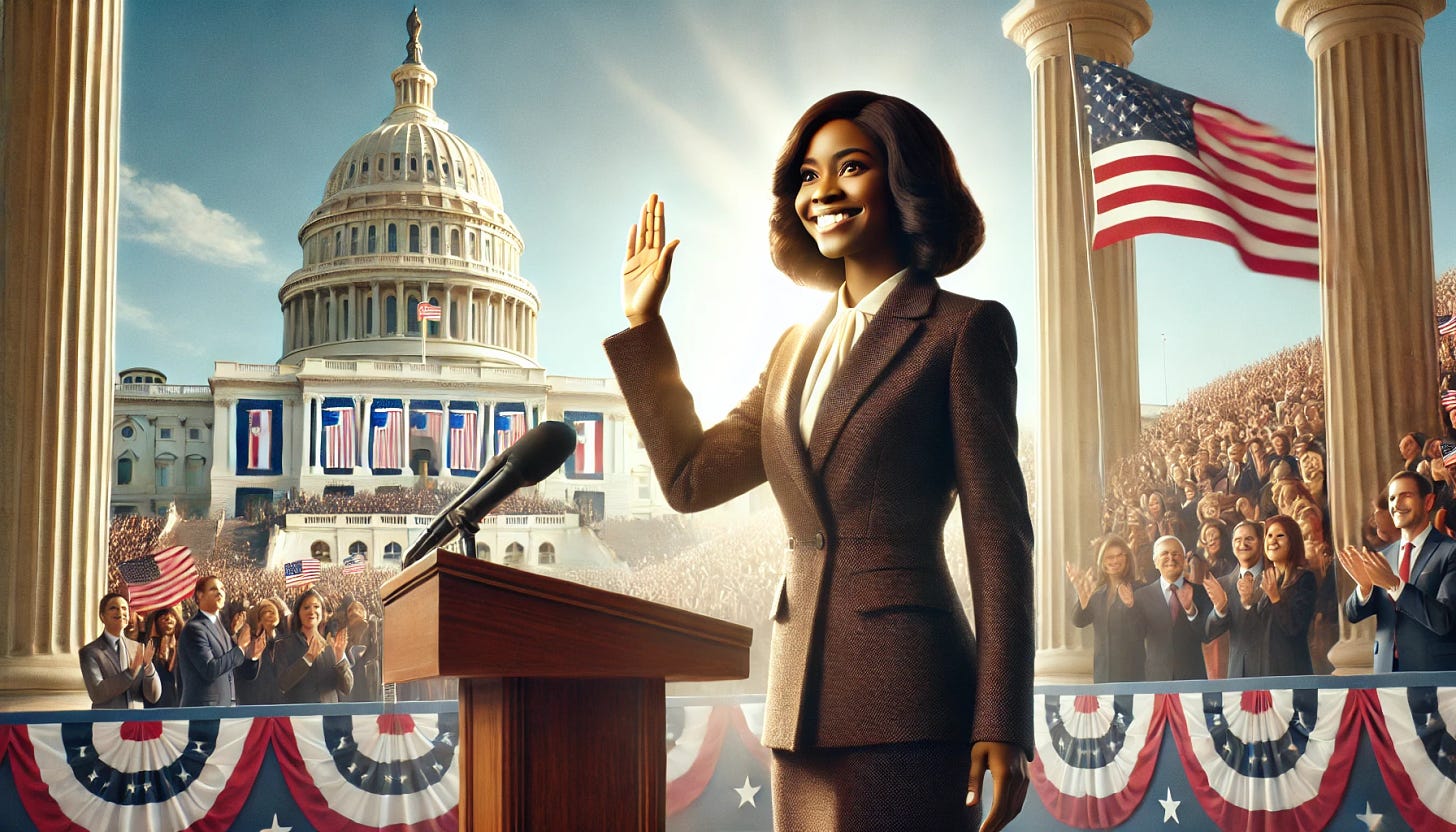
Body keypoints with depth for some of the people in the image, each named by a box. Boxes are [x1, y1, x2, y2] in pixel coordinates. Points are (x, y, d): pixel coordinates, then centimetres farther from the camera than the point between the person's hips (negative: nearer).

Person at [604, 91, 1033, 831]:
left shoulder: (963, 330, -2)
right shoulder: (799, 348, 17)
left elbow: (998, 532, -7)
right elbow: (690, 478, 14)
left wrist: (1002, 725, -12)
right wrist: (641, 322, 14)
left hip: (903, 693, -6)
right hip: (803, 696, 6)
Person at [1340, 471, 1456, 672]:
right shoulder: (1383, 556, 8)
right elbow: (1353, 614, 3)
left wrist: (1394, 584, -26)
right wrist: (1364, 585, -17)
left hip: (1435, 674, -4)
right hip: (1386, 670, 4)